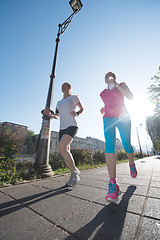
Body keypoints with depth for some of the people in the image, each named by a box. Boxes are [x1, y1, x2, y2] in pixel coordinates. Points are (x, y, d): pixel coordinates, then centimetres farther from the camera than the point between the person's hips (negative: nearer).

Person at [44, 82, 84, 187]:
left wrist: (76, 113, -4)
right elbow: (57, 116, 25)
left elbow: (82, 109, 17)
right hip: (62, 128, 6)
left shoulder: (74, 97, 12)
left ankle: (75, 172, -6)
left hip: (72, 125, -6)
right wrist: (50, 114, 6)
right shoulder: (59, 102, 25)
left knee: (62, 148, -24)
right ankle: (75, 175, 20)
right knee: (66, 152, 3)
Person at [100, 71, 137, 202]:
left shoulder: (121, 85, 16)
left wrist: (116, 84, -6)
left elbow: (130, 96, -2)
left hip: (122, 116, -1)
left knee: (126, 145, 0)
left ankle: (132, 164, 35)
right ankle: (113, 184, -22)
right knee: (109, 145, -19)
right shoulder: (103, 93, 25)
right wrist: (103, 109, 12)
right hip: (108, 119, 2)